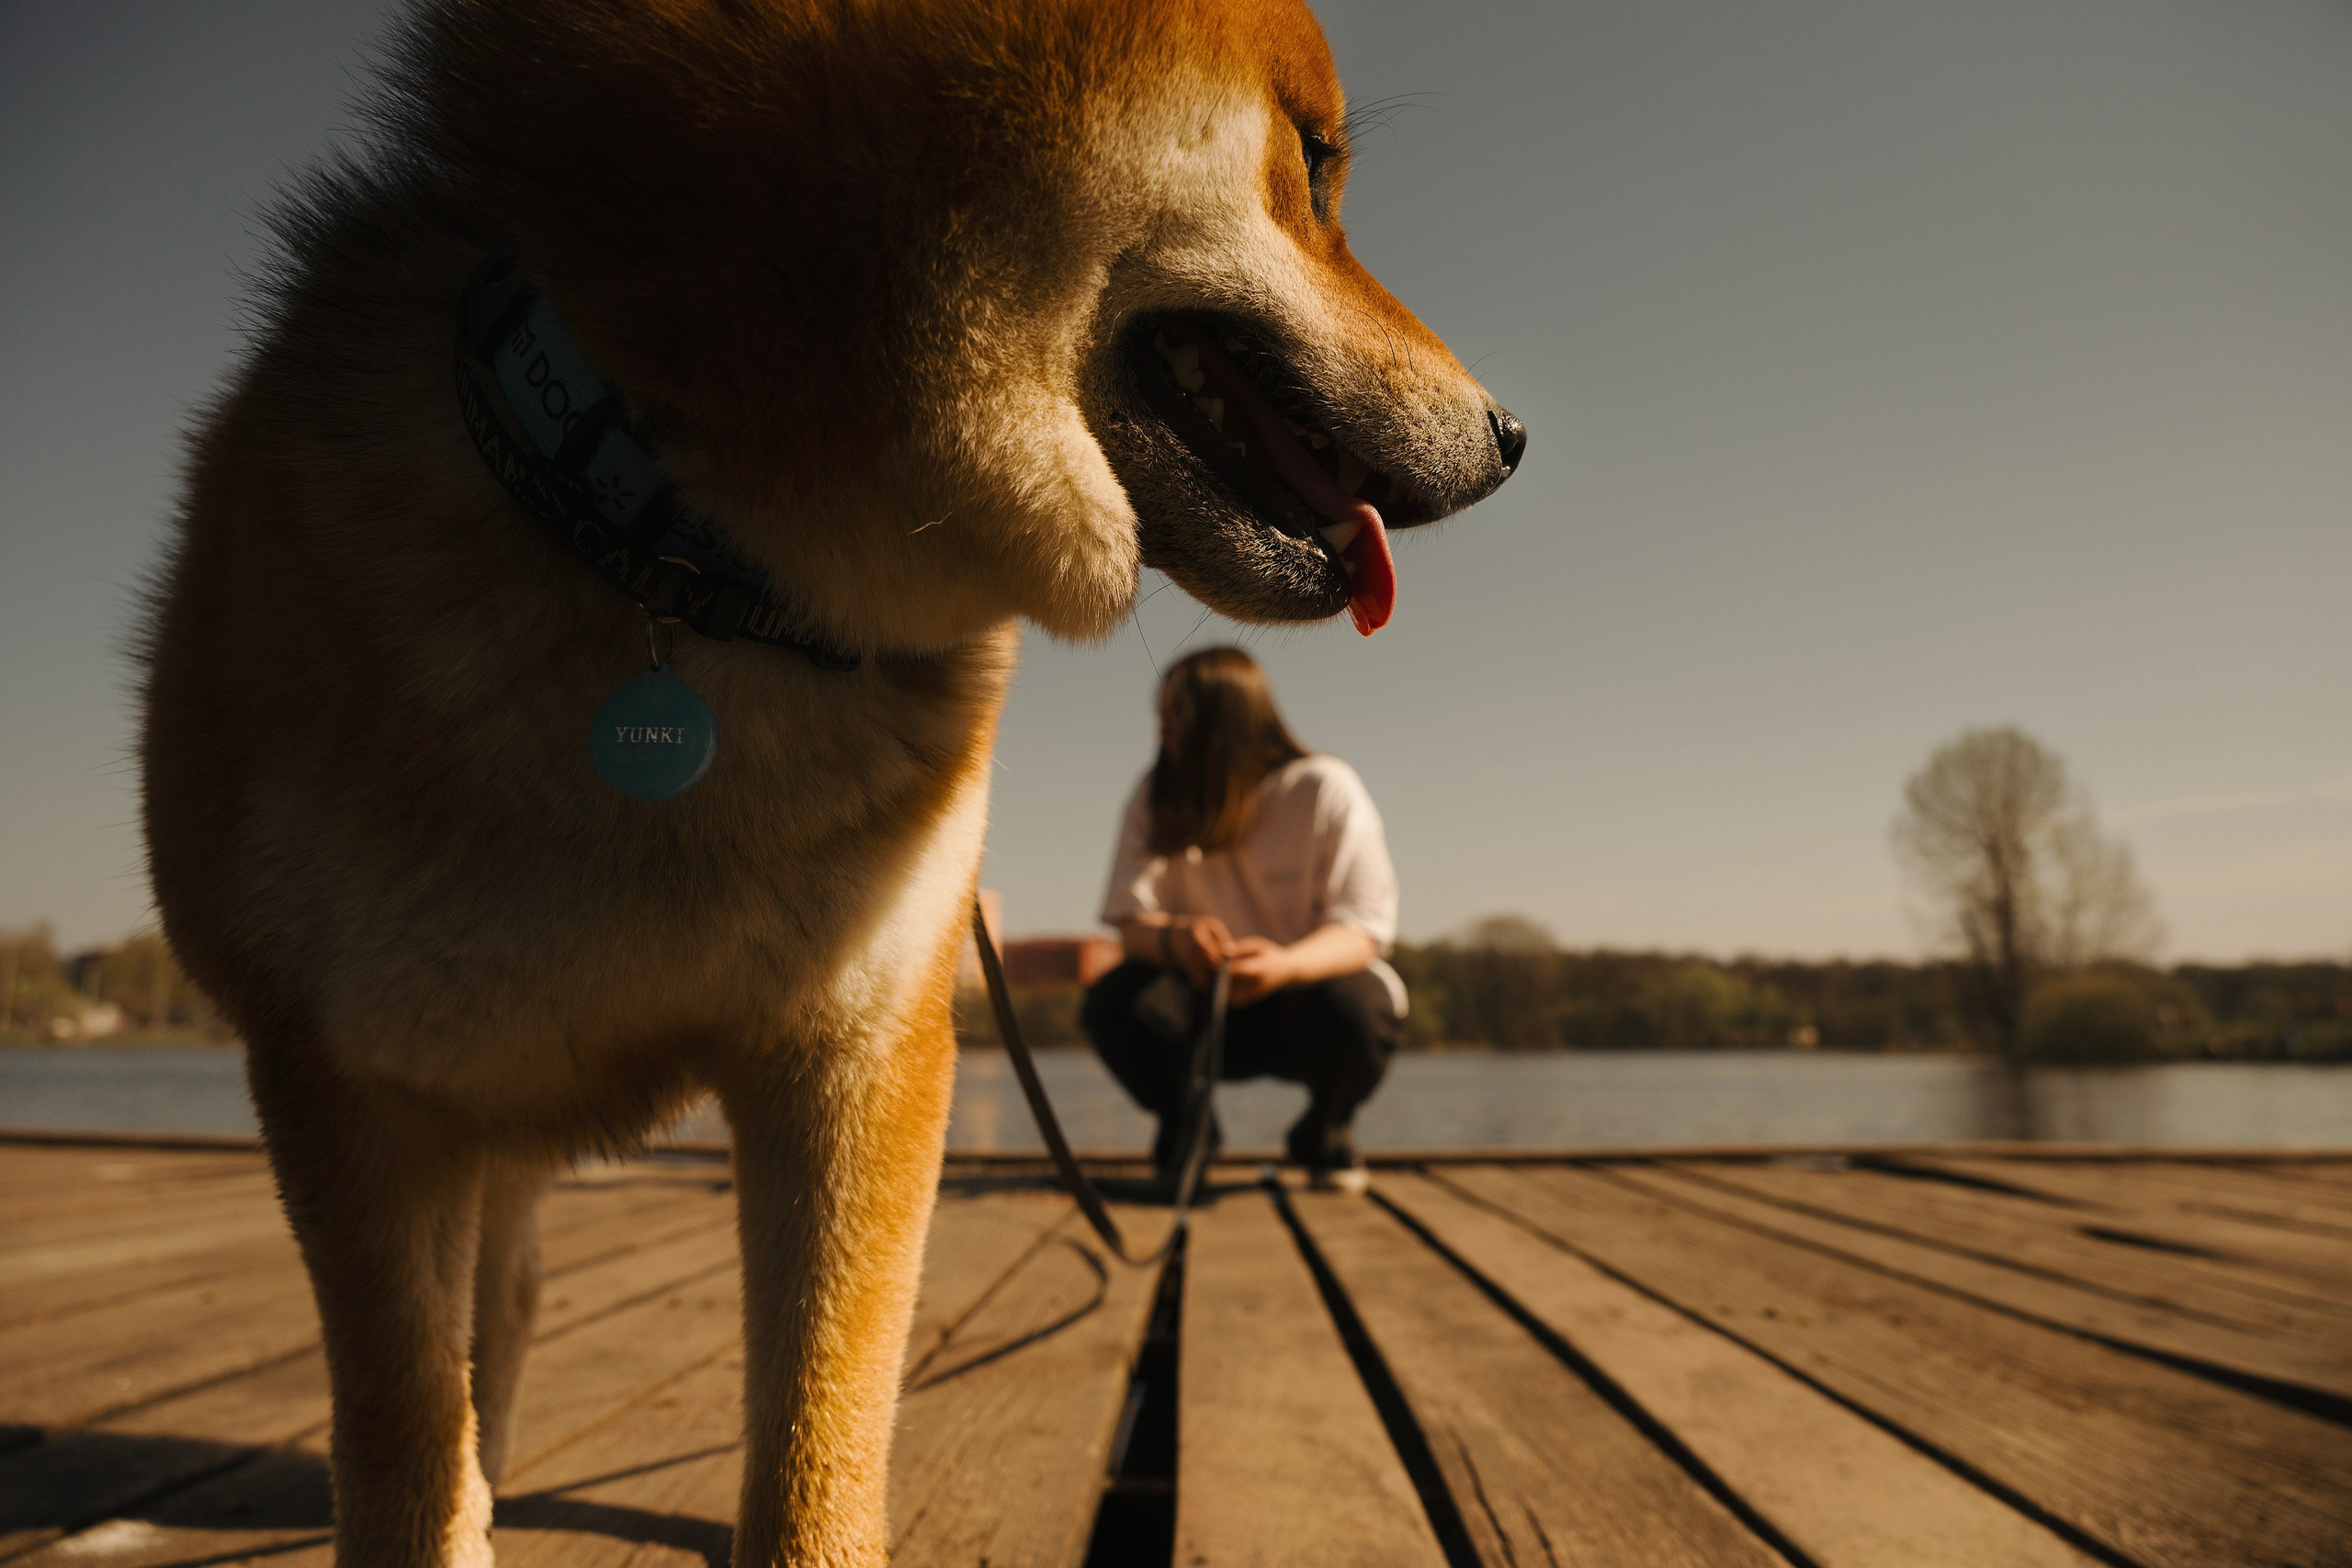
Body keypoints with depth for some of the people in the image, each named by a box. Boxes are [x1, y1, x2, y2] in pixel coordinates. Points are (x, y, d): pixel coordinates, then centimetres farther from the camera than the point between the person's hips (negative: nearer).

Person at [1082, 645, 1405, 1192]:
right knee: (1114, 1003, -28)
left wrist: (1285, 964, -42)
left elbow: (1363, 928, -20)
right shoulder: (1157, 797, -5)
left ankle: (1325, 1133, 0)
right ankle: (1184, 1127, 5)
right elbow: (1131, 919, -12)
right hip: (1208, 1004, 2)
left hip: (1308, 987, -2)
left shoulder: (1325, 790, -14)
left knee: (1354, 1006, -36)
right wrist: (1177, 938, -37)